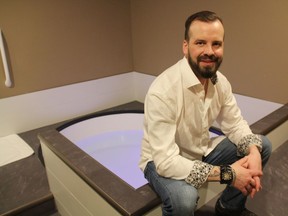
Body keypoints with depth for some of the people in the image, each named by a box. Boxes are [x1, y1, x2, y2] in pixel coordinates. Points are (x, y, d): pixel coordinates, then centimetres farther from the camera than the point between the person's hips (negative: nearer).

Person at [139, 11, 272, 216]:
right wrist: (227, 173, -28)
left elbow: (235, 124, 1)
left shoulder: (220, 82, -8)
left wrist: (253, 152, -21)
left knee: (262, 146, 1)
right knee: (184, 197, -37)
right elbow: (166, 161, -33)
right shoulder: (163, 91, -32)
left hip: (202, 151, 7)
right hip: (163, 160, -6)